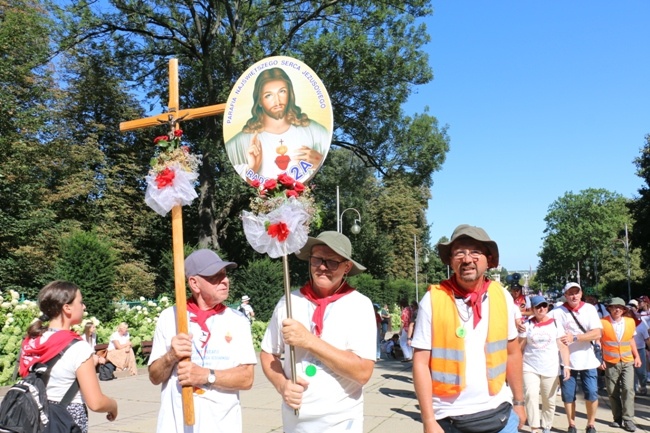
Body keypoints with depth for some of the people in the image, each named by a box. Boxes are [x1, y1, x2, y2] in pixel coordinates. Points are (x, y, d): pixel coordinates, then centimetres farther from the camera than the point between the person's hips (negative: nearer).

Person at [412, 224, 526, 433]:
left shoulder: (502, 296, -2)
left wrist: (518, 402, 11)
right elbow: (421, 363, -10)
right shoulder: (433, 300, -12)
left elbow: (512, 352, 8)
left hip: (499, 414, 3)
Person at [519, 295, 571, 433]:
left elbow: (563, 346, -1)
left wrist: (566, 366, -7)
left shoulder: (555, 323, 0)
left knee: (549, 401, 10)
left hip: (551, 370, 1)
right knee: (531, 396, -17)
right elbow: (519, 347, 7)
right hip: (530, 368, -1)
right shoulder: (527, 325, 0)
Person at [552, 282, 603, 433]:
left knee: (592, 394, 2)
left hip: (587, 360, 1)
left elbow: (597, 333, -11)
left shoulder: (589, 309, -2)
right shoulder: (558, 312, -6)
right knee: (568, 395, 5)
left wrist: (574, 338, -20)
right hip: (567, 360, -1)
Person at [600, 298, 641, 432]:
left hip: (628, 362, 2)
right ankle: (618, 419, 19)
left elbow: (631, 340, 12)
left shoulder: (630, 322, 0)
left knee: (628, 389, -8)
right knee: (613, 392, 6)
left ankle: (628, 420, 1)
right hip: (610, 363, -2)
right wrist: (599, 359, -9)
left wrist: (637, 356, 7)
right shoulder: (603, 323, -12)